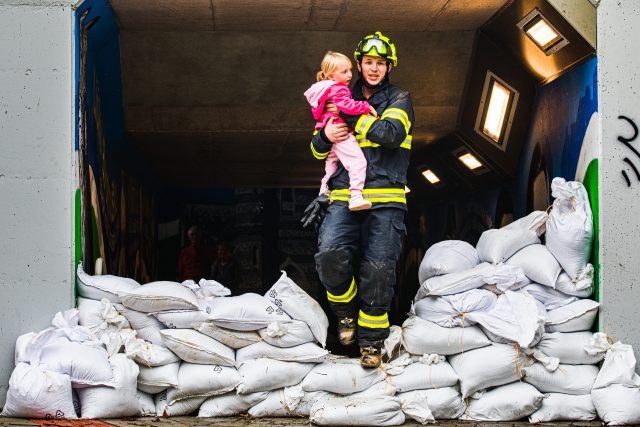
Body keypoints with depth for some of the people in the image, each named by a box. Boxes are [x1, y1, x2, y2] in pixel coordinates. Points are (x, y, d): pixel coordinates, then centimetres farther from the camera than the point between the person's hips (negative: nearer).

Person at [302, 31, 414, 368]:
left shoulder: (399, 100, 10)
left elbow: (392, 134, -13)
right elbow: (318, 150, 20)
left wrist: (353, 116, -11)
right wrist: (325, 135, -3)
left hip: (385, 199, -2)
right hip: (344, 197, 2)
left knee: (377, 269, -11)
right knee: (330, 256, -20)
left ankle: (372, 340, 5)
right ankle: (346, 312, 8)